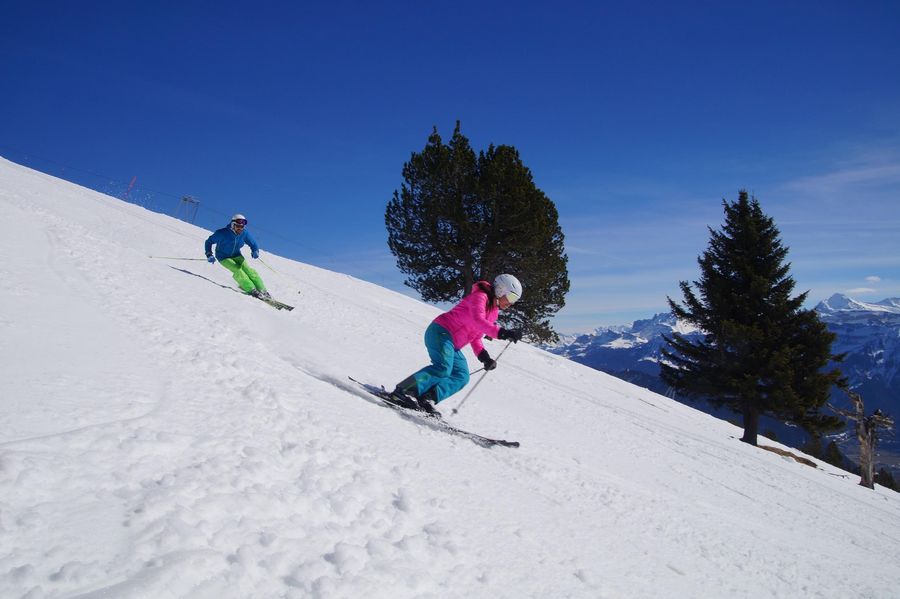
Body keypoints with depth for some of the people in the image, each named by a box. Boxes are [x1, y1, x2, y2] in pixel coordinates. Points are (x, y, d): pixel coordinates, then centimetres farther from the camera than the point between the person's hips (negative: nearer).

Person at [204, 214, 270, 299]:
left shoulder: (244, 233, -14)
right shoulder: (222, 233, -23)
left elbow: (254, 244, -1)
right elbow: (209, 241, -10)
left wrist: (255, 251, -24)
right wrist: (209, 255, -21)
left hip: (236, 256, 3)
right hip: (224, 257, -3)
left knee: (248, 270, -16)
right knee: (238, 271, -26)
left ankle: (262, 291, -15)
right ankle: (251, 290, -30)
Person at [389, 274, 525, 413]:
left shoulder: (493, 312, 18)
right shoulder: (480, 296, -9)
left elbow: (475, 338, 20)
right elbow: (477, 321, -29)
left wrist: (484, 356, 4)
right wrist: (502, 333, -38)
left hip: (453, 346, 10)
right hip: (440, 332, -10)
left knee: (462, 377, -5)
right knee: (443, 369, -28)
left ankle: (426, 399, -13)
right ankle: (401, 391, -26)